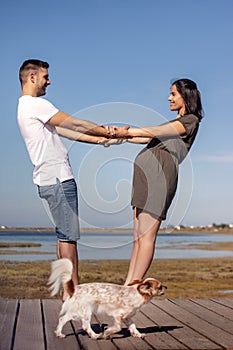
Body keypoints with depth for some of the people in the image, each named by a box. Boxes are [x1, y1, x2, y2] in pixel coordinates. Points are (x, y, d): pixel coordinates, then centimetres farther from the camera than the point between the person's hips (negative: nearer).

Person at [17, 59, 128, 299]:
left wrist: (101, 138, 11)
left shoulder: (26, 107, 21)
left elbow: (66, 132, 17)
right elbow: (76, 125, -11)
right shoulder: (36, 104, -11)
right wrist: (110, 132, -2)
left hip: (51, 179, 10)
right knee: (68, 235, -7)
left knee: (65, 234, 13)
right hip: (58, 179, -10)